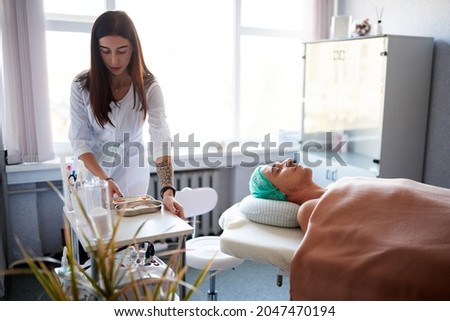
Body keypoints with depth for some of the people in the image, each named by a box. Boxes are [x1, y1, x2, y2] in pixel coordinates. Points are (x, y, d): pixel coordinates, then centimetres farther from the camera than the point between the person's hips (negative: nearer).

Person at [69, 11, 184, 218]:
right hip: (93, 172, 0)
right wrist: (104, 179, -30)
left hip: (132, 173, 0)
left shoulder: (148, 86, -18)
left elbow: (161, 139, -27)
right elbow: (79, 140, -15)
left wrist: (168, 191, -39)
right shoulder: (82, 85, -16)